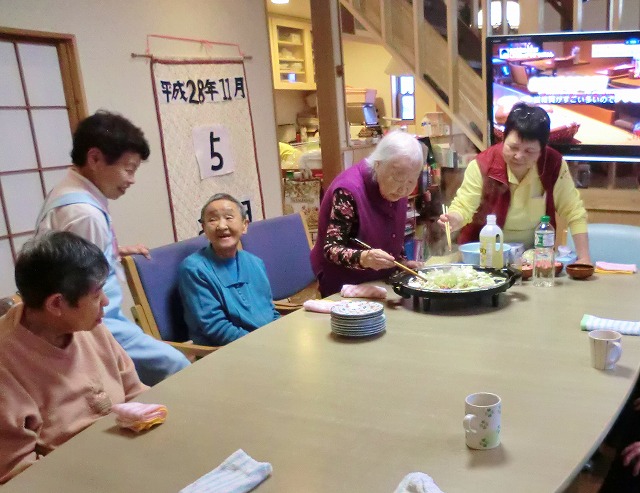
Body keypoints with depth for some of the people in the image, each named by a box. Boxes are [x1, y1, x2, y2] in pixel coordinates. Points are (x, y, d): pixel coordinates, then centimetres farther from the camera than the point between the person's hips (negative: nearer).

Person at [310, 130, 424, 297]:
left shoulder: (397, 189, -3)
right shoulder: (349, 191, -24)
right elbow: (331, 249, -26)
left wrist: (403, 262, 2)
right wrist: (363, 258, -41)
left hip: (379, 282, 5)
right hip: (344, 286, -5)